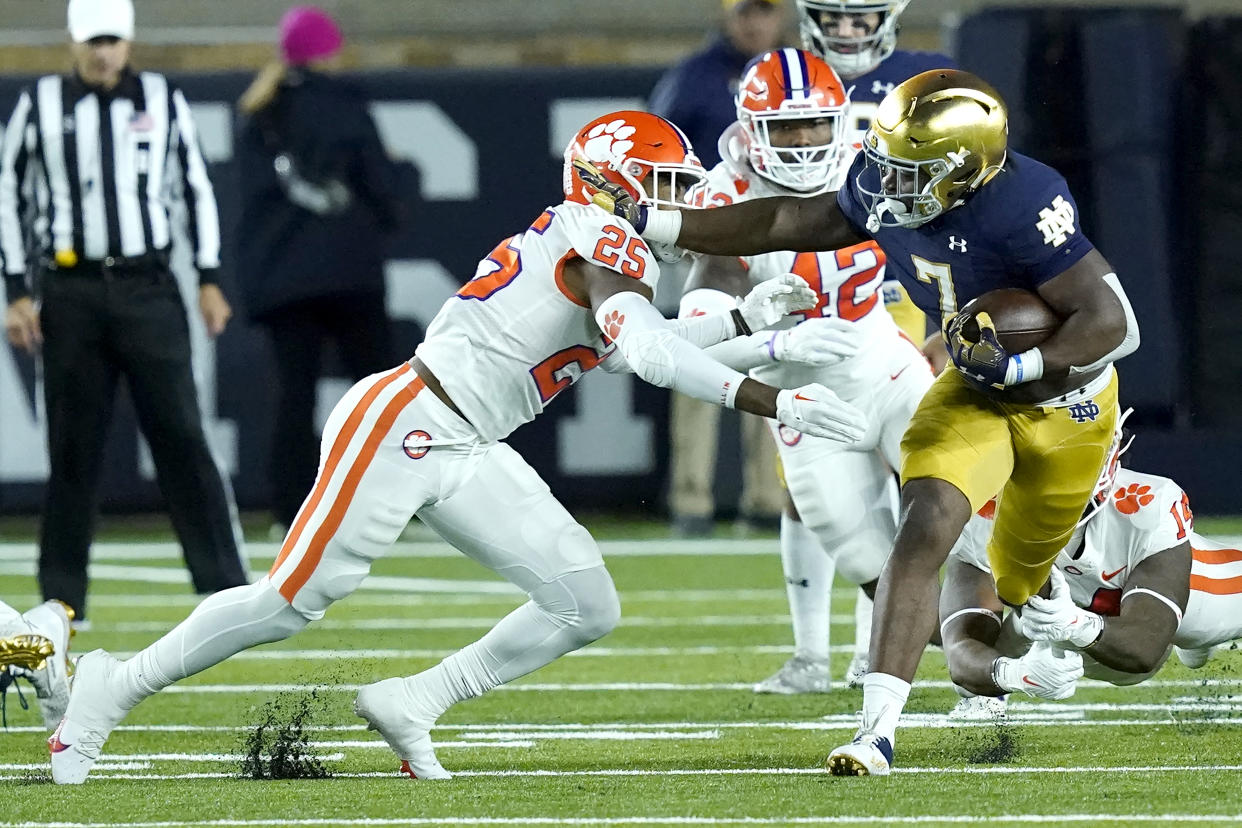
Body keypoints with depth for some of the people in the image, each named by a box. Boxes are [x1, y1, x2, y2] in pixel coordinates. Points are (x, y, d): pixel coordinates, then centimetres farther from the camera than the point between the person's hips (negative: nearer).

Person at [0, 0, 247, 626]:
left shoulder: (162, 99, 7)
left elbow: (196, 188, 12)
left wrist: (209, 280, 6)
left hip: (149, 289, 0)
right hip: (71, 293, 0)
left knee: (180, 433, -6)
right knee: (73, 446, 2)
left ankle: (223, 583, -8)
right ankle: (62, 597, 9)